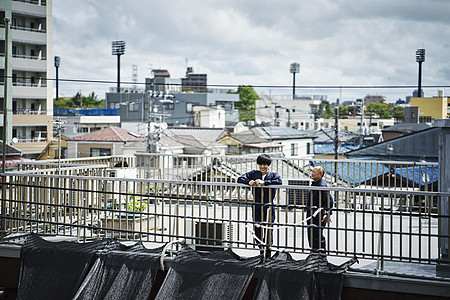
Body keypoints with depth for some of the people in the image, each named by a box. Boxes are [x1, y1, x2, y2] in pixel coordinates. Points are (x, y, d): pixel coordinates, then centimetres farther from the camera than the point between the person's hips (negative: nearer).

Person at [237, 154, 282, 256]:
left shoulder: (273, 175, 2)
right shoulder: (254, 173, 10)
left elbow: (279, 182, -19)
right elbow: (240, 179, 10)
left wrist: (264, 182, -26)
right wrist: (249, 182, -11)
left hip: (268, 207, -3)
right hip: (257, 207, 3)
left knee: (268, 231, -3)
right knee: (257, 232, 7)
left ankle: (268, 254, 8)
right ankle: (262, 250, 23)